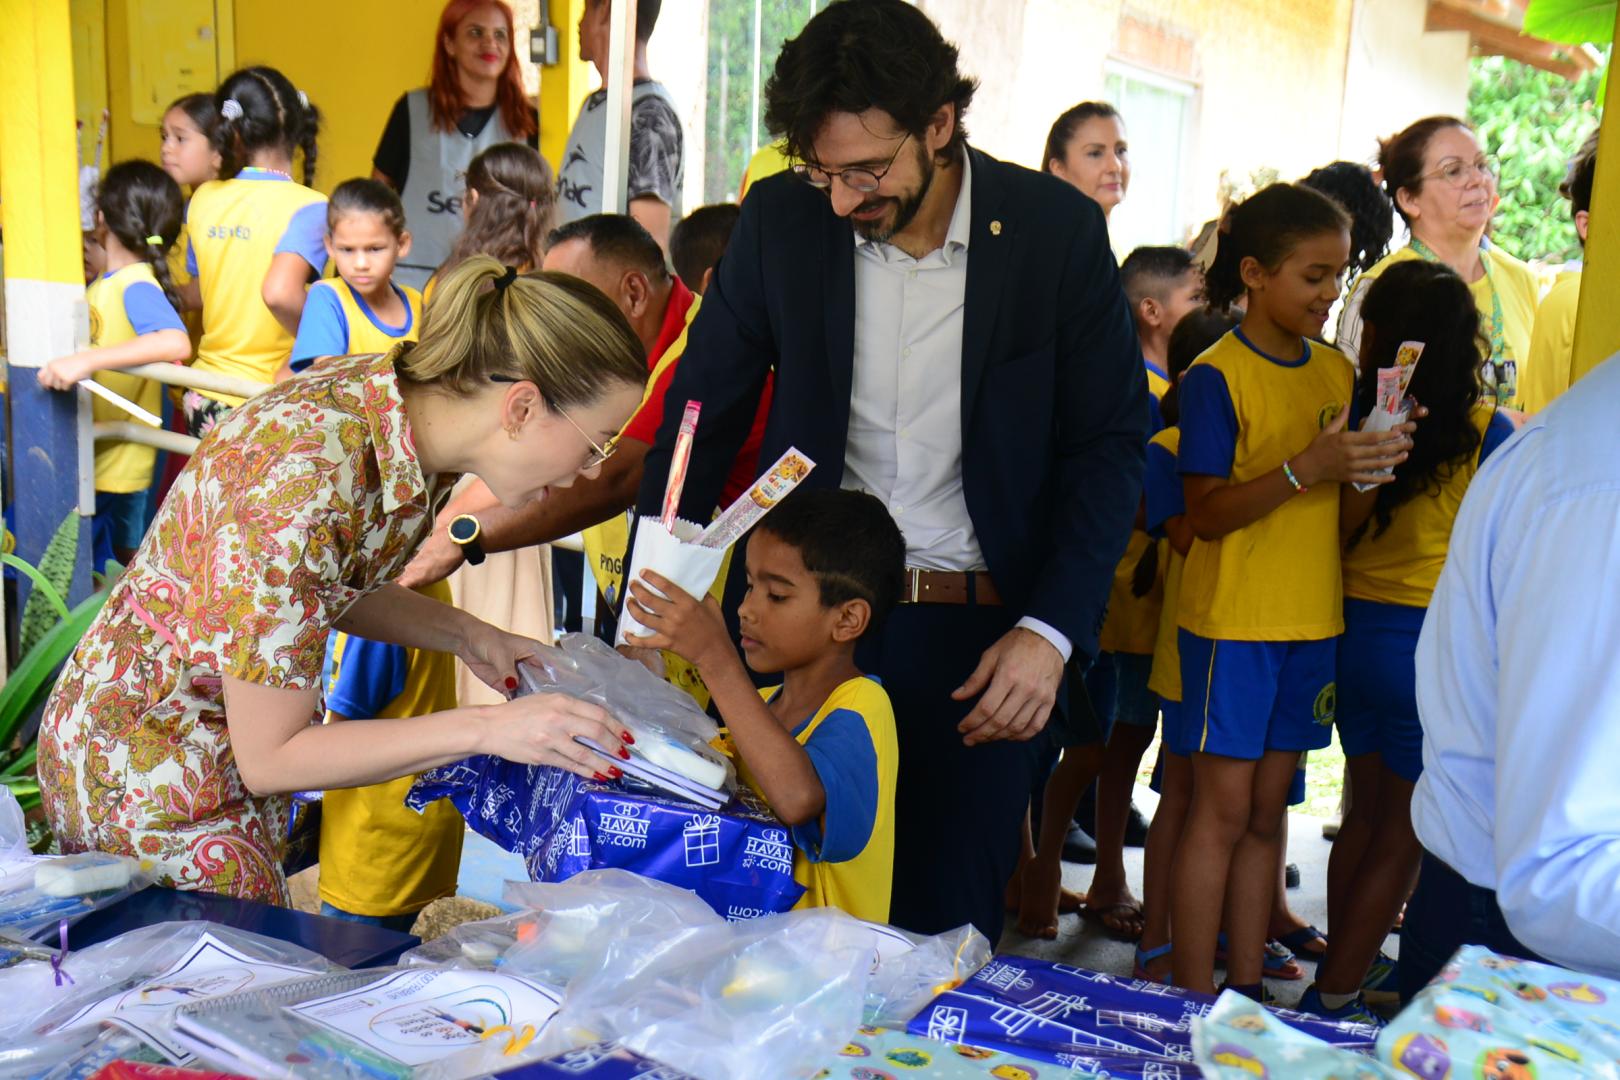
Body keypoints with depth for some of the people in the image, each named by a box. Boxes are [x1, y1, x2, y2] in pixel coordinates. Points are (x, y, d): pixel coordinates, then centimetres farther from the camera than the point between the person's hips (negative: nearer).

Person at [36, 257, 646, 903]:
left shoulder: (412, 405, -11)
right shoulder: (304, 482, -35)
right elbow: (268, 757, -26)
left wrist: (466, 637, -8)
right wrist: (486, 729, -28)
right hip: (145, 776, -8)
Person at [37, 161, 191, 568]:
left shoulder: (136, 286, -20)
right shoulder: (107, 283, 7)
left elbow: (175, 343, -39)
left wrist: (85, 361, -43)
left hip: (114, 468, -9)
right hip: (88, 457, 9)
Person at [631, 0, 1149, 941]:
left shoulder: (1059, 230, -6)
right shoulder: (781, 217, -2)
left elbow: (1111, 443, -1)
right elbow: (704, 415, 4)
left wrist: (1051, 630, -12)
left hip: (985, 630, -1)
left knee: (946, 921, 6)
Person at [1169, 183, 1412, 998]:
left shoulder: (1338, 371, 10)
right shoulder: (1216, 376, -10)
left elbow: (1335, 506, 16)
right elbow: (1206, 514, -14)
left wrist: (1376, 465, -5)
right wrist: (1305, 470, -24)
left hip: (1311, 622, 6)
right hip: (1233, 620, -6)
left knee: (1266, 813, 12)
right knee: (1222, 809, -2)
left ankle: (1247, 996, 21)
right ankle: (1194, 1006, 8)